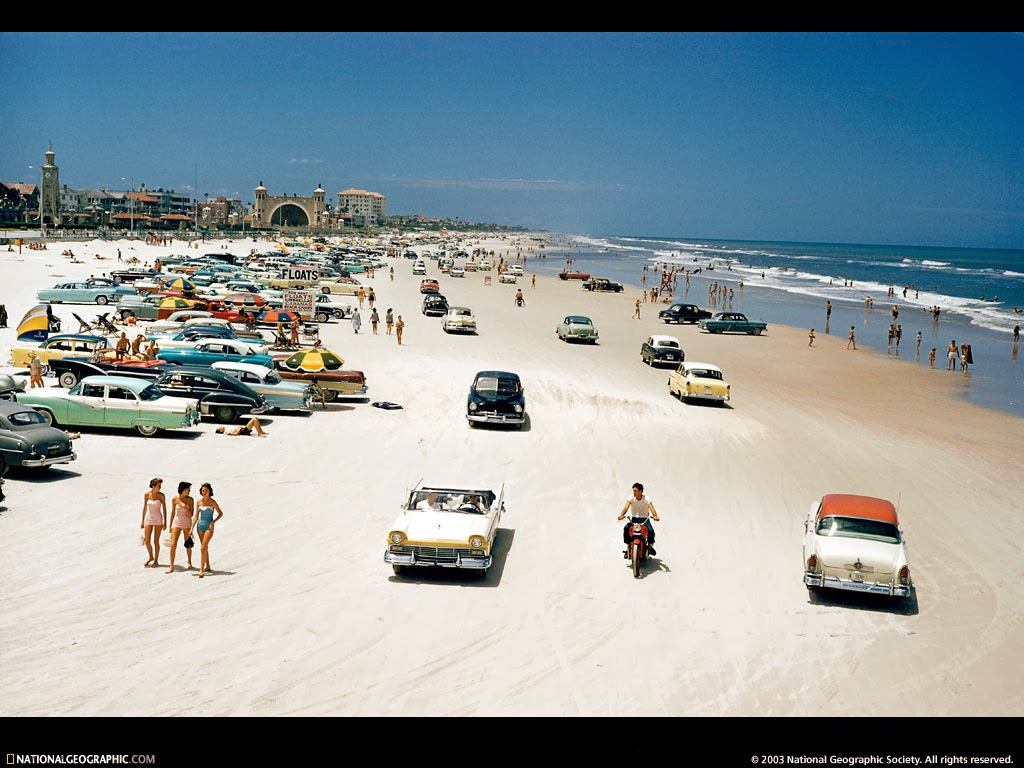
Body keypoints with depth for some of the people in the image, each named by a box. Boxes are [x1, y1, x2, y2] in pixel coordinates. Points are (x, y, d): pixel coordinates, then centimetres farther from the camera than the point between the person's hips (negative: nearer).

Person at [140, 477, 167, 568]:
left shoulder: (161, 495, -6)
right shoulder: (147, 494, -1)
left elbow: (164, 509, -2)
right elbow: (144, 508, 6)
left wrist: (165, 522, -5)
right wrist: (142, 521, 8)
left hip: (158, 520, -2)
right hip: (148, 519, 2)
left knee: (156, 541, 0)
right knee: (147, 540, 0)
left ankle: (156, 560, 13)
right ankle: (151, 557, 24)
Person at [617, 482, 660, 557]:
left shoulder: (646, 499, -11)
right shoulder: (631, 498, -7)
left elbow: (651, 508, -26)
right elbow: (626, 507, -21)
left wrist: (655, 516, -47)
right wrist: (621, 515, -41)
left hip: (644, 519, -1)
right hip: (634, 519, 1)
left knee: (651, 531, -28)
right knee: (626, 529, -27)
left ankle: (650, 545, 3)